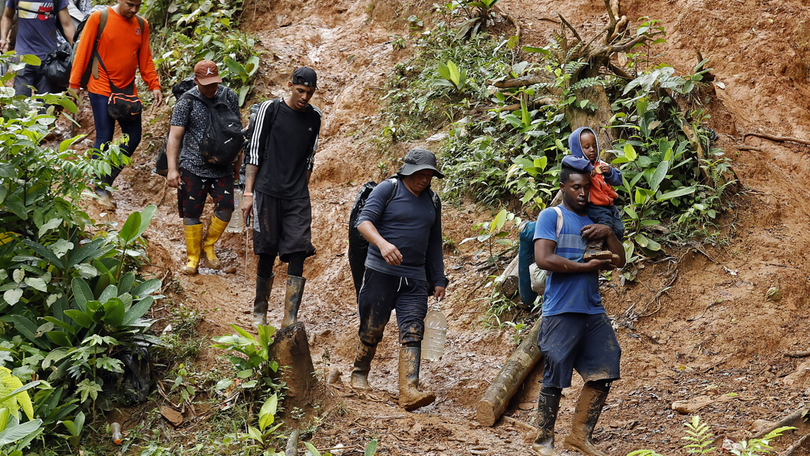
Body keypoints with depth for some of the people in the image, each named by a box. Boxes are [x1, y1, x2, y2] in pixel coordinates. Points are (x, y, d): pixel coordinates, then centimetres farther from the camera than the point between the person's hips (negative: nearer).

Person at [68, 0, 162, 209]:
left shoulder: (141, 25, 4)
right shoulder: (99, 18, -9)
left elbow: (145, 59, 9)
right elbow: (83, 51, -6)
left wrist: (154, 86, 0)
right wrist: (74, 83, -6)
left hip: (128, 89, 5)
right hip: (102, 89, -5)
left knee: (133, 137, 5)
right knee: (104, 139, -3)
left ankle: (107, 181, 21)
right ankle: (100, 189, 12)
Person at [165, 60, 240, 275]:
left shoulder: (229, 96, 5)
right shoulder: (187, 102, -5)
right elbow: (174, 136, -9)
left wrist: (237, 162, 17)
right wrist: (172, 169, -17)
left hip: (222, 167, 2)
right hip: (192, 167, -2)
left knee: (225, 208, -12)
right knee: (191, 213, 1)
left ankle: (209, 245, 13)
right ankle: (193, 258, 16)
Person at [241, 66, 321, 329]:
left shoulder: (314, 117, 10)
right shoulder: (271, 109, -1)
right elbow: (254, 151, 1)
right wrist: (248, 193, -3)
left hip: (297, 197, 2)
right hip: (267, 192, -2)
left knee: (297, 254, -9)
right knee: (267, 255, 4)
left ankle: (289, 321, -10)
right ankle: (260, 312, 23)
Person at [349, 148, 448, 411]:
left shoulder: (431, 200, 15)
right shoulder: (387, 189, -3)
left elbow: (434, 242, 22)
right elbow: (364, 220, -14)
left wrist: (439, 280, 18)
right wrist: (382, 243, -33)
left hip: (415, 277, 4)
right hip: (381, 272, -4)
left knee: (413, 332, -10)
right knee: (372, 329, 4)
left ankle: (409, 390, -19)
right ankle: (359, 374, 28)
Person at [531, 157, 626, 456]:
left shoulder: (593, 221, 19)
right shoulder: (551, 216, -2)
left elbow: (619, 261, 15)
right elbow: (543, 259, -15)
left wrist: (609, 233, -3)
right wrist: (588, 266, -11)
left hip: (593, 311, 7)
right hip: (562, 311, -7)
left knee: (603, 373, 3)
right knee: (555, 379, -2)